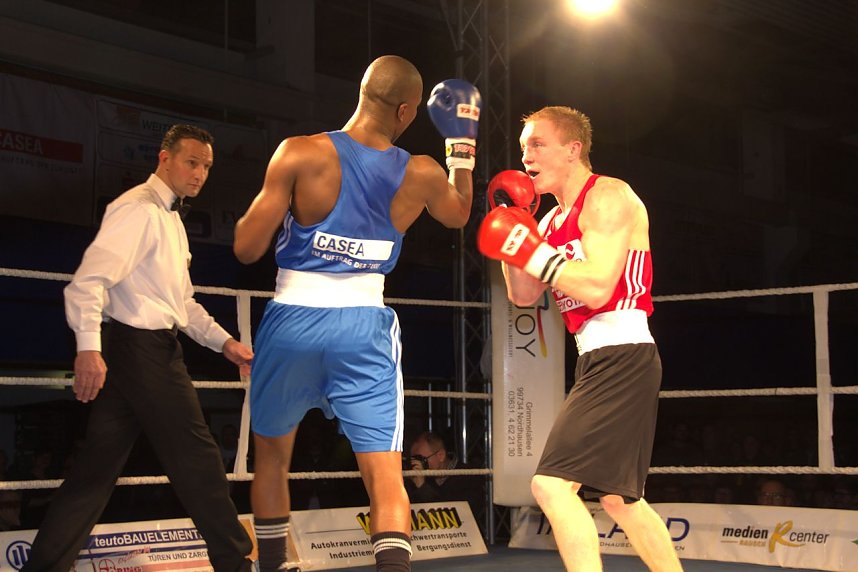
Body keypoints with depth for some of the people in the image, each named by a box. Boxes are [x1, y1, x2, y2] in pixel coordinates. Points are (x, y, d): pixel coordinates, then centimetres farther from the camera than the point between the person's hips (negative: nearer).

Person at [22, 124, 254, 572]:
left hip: (155, 349, 10)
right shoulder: (140, 209, -11)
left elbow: (182, 301, 27)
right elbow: (91, 277, -22)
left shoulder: (169, 217, 22)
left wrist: (223, 342, 19)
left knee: (98, 465, 8)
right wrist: (89, 347, -32)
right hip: (141, 348, -10)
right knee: (196, 456, -1)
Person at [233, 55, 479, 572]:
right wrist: (462, 143, 33)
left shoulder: (300, 154, -11)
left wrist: (266, 202, 11)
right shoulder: (421, 175, -1)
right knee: (385, 473, -1)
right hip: (365, 328, 0)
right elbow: (460, 214, 24)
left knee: (272, 456, 21)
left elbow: (247, 248, -8)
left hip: (293, 323, 0)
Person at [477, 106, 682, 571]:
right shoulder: (553, 219, 18)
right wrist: (512, 238, 4)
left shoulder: (607, 196, -10)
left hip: (622, 356, -10)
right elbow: (523, 296, 15)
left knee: (551, 484, -19)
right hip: (597, 359, 10)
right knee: (618, 498, 19)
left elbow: (597, 287, -22)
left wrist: (531, 250, -16)